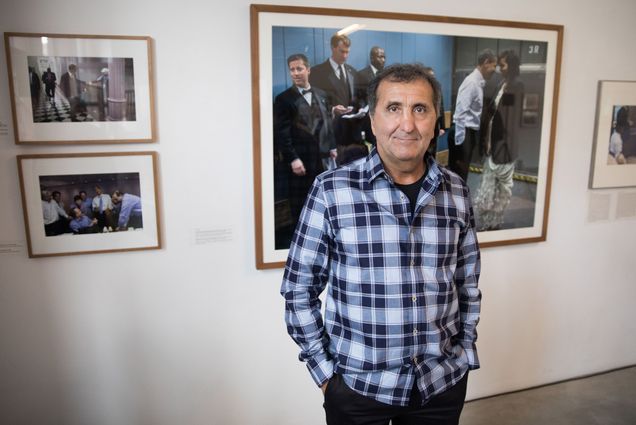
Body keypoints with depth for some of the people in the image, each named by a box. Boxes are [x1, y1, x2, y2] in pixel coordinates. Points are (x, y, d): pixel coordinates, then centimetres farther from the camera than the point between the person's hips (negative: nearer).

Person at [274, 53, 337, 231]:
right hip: (300, 160, -4)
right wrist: (293, 159, -15)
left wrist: (332, 147, 9)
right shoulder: (284, 99, -4)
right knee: (299, 206, 3)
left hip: (322, 158, 5)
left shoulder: (321, 95, 12)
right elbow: (281, 133, -10)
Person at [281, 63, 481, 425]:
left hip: (443, 382, 3)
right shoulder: (331, 190, -13)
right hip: (357, 384, -2)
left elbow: (468, 284, 8)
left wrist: (465, 355, 7)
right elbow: (299, 288, -7)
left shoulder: (457, 192, -2)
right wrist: (324, 370, -6)